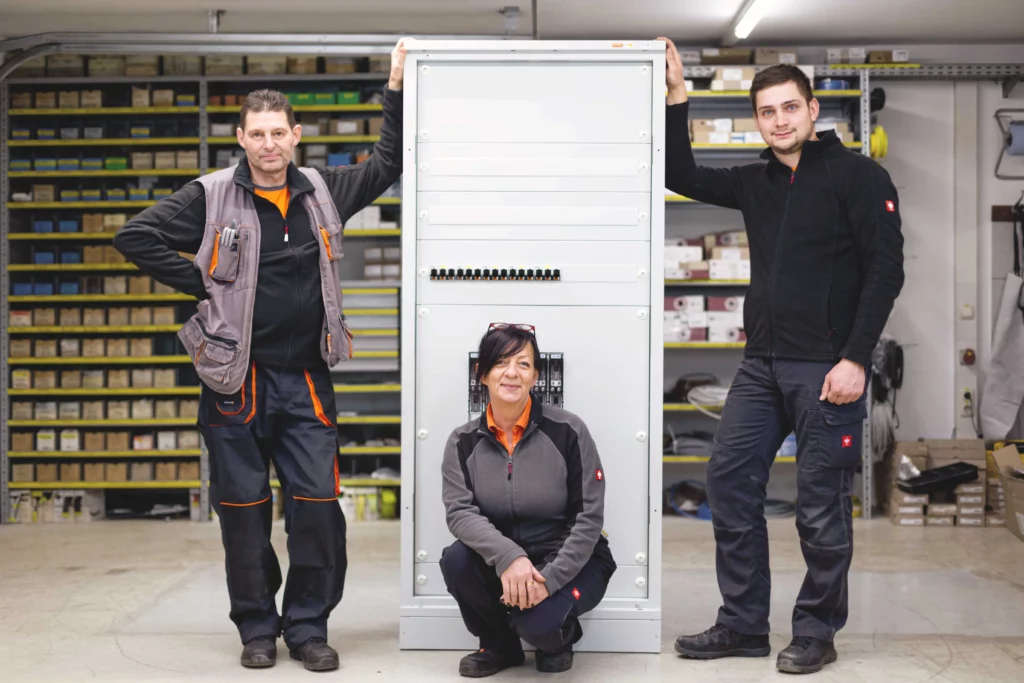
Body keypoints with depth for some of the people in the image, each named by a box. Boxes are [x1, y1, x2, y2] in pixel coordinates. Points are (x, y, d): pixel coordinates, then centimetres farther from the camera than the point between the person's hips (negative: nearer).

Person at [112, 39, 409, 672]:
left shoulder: (323, 191, 8)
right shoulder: (211, 197, -1)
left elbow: (388, 164, 20)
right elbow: (136, 236, -2)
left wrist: (397, 88, 14)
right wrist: (203, 285, -4)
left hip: (306, 378, 2)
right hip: (238, 378, -2)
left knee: (319, 503, -2)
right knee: (244, 507, 5)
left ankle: (309, 626, 12)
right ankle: (257, 628, 19)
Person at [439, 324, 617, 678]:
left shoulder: (567, 431, -14)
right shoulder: (463, 442, -5)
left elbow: (588, 518, -14)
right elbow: (460, 512, -17)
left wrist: (548, 579, -24)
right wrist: (508, 557, -35)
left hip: (571, 562, -3)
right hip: (501, 562, 4)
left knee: (537, 622, -31)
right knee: (456, 560, -26)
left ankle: (560, 636, 10)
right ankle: (500, 645, 3)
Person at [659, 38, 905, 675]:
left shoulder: (857, 175, -4)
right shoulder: (757, 182, 14)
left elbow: (886, 270, -9)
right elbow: (680, 176, 17)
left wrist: (855, 359, -16)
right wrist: (676, 95, 7)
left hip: (827, 369, -6)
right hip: (762, 365, 6)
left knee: (822, 505, 0)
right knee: (729, 484, 5)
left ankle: (817, 632, 16)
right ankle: (743, 626, 15)